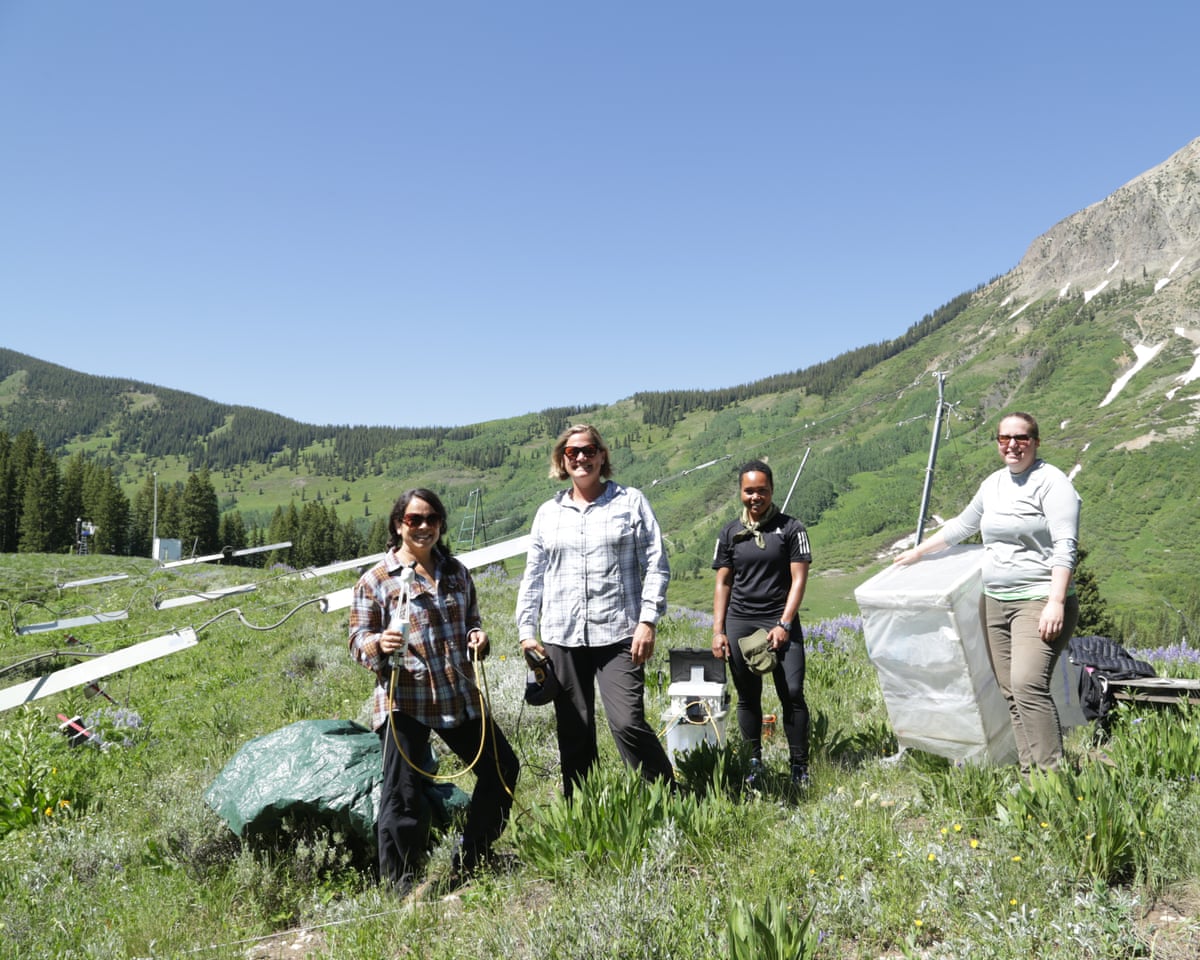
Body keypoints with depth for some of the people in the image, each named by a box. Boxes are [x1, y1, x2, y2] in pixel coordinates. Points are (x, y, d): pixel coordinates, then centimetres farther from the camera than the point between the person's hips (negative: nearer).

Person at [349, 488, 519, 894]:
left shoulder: (456, 572, 11)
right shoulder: (376, 579, -4)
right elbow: (358, 643, -4)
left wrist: (477, 637, 0)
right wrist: (379, 643, -26)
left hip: (459, 697, 6)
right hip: (403, 702, -5)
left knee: (501, 767, 11)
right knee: (403, 791, -4)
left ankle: (471, 860, 28)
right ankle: (398, 881, 15)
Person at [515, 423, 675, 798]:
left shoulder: (630, 502, 5)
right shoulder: (548, 512, 14)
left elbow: (656, 565, 1)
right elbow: (533, 577, 16)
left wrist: (648, 620, -8)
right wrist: (526, 631, 10)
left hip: (618, 635, -3)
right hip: (562, 637, 3)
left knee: (628, 723, -12)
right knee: (573, 732, 7)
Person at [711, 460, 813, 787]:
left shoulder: (791, 528, 1)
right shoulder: (730, 532, 9)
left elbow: (798, 579, -2)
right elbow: (722, 583, 10)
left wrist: (784, 625, -11)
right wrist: (718, 631, 4)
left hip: (781, 621, -2)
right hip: (739, 622, 3)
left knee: (792, 692, -9)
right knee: (747, 697, 8)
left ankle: (799, 766, 2)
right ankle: (753, 763, 21)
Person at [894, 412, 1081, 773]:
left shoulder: (1051, 482, -7)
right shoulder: (993, 484, 16)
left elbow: (1065, 547, -14)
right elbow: (962, 525, 31)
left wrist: (1056, 602, -23)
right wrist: (919, 550, 37)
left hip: (1038, 601, -7)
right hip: (995, 602, 7)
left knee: (1028, 683, -21)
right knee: (1010, 691, 4)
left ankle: (1051, 773, -17)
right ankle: (1028, 773, 8)